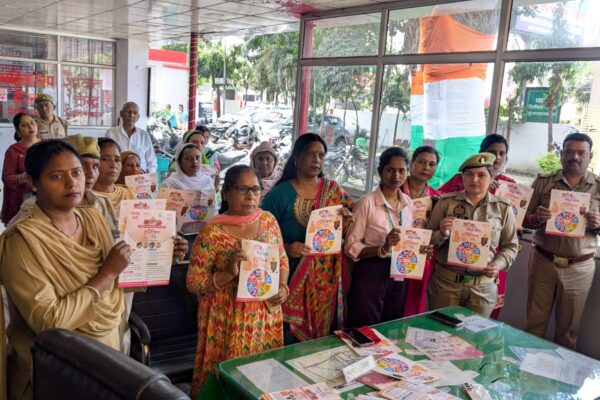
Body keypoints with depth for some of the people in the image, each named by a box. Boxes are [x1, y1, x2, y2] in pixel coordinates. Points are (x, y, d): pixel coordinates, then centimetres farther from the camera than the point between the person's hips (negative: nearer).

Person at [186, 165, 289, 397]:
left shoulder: (268, 220, 0)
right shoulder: (212, 233, -15)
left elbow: (282, 259, 12)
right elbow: (193, 283, -12)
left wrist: (283, 286, -6)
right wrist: (229, 274, -26)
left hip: (265, 314, 4)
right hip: (229, 318, -4)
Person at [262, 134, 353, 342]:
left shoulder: (333, 190, 7)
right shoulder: (280, 193, -4)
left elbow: (357, 215, 13)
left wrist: (347, 220, -9)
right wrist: (286, 248, -21)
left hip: (327, 278, 3)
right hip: (293, 277, -3)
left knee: (324, 329, 12)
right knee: (290, 339, 1)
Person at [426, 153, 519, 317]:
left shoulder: (503, 208, 2)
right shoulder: (446, 202, -1)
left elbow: (510, 246, 9)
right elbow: (428, 240, 4)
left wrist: (498, 265, -8)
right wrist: (442, 234, -16)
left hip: (483, 286, 1)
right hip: (445, 281, 0)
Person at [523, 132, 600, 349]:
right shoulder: (543, 182, 2)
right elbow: (525, 219, 2)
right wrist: (536, 218, -19)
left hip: (579, 268, 0)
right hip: (543, 262, 0)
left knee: (568, 326, 11)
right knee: (535, 321, 9)